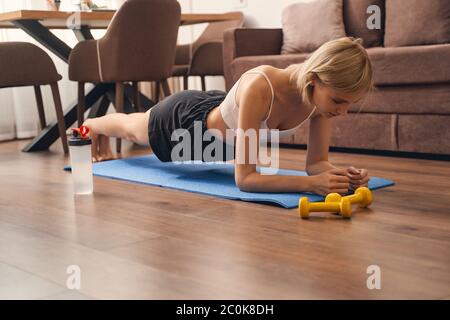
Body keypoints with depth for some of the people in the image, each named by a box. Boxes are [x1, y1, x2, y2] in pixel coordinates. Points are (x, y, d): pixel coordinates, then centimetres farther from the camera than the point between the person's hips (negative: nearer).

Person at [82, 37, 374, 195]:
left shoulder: (327, 90, -30)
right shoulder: (259, 87, -49)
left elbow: (317, 162, -21)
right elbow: (244, 178, -47)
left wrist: (340, 174, -43)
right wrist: (311, 183, -57)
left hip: (219, 109, 6)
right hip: (186, 120, -5)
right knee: (131, 128, 33)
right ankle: (94, 125, 69)